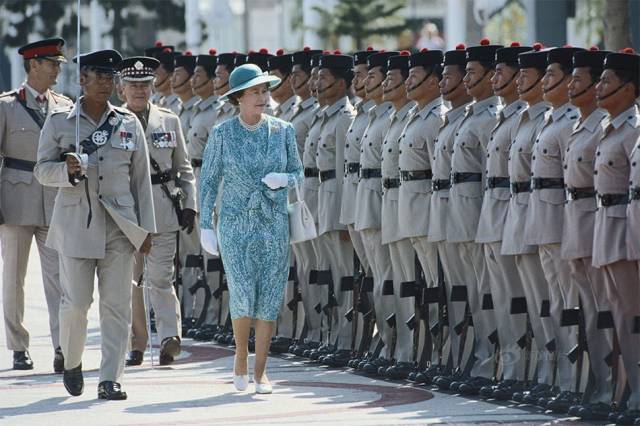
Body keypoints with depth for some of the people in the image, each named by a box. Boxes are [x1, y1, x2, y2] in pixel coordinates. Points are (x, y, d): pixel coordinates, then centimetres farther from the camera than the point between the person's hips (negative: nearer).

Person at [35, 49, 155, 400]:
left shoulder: (129, 124, 10)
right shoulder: (58, 123, 4)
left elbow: (141, 178, 11)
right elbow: (42, 170, 5)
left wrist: (146, 228, 7)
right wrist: (66, 170, -18)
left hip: (119, 225, 2)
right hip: (76, 222, -2)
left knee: (117, 305, -5)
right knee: (76, 302, -3)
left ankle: (110, 379, -3)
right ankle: (71, 363, 24)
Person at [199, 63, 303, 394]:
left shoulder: (282, 131, 2)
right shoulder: (222, 134, -2)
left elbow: (298, 173, 11)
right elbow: (208, 180, 2)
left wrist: (283, 178, -12)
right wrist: (205, 225, -2)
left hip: (274, 223, 2)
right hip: (235, 224, -2)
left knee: (269, 298, -1)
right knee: (243, 296, -11)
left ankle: (260, 370, 9)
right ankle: (241, 355, 15)